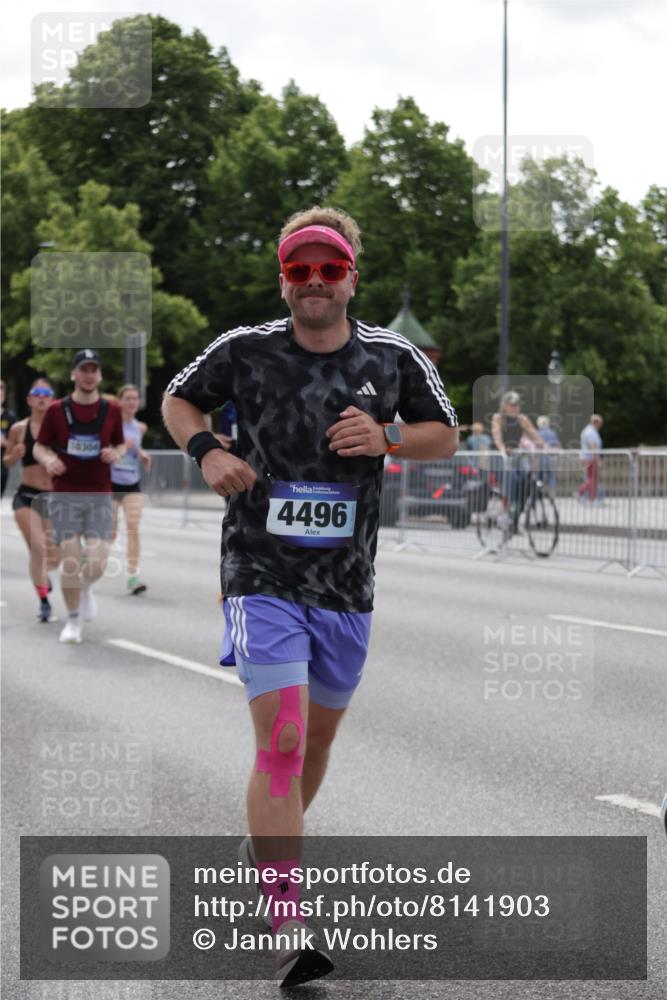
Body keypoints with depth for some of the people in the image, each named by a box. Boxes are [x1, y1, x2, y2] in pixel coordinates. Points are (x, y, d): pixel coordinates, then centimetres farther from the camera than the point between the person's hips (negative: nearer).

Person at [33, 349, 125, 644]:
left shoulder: (112, 410, 5)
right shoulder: (57, 410, 1)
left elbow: (121, 445, 16)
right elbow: (39, 446, 7)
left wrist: (116, 454, -8)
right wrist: (48, 460, -15)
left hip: (99, 495, 1)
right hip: (65, 495, -1)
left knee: (97, 563, -7)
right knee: (70, 561, -7)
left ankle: (85, 588, 30)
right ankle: (73, 620, 11)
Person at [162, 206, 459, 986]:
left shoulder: (394, 358, 1)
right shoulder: (243, 351, -4)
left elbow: (445, 435, 13)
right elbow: (177, 400, 13)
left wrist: (386, 437, -8)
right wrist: (206, 451, -8)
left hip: (346, 584, 4)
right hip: (262, 577, -3)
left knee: (318, 735, 18)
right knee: (280, 740, -16)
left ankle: (267, 846, 47)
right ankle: (288, 926, -17)